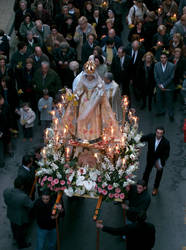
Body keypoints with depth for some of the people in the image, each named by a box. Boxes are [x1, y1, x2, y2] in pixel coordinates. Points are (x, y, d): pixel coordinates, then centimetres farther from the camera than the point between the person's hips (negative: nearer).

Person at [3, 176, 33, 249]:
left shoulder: (6, 191, -25)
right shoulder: (23, 197, -43)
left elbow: (6, 202, -7)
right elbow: (32, 206, -28)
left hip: (11, 215, 5)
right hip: (21, 218, -5)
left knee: (14, 228, 35)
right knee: (21, 230, 25)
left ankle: (15, 238, 66)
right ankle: (21, 244, 53)